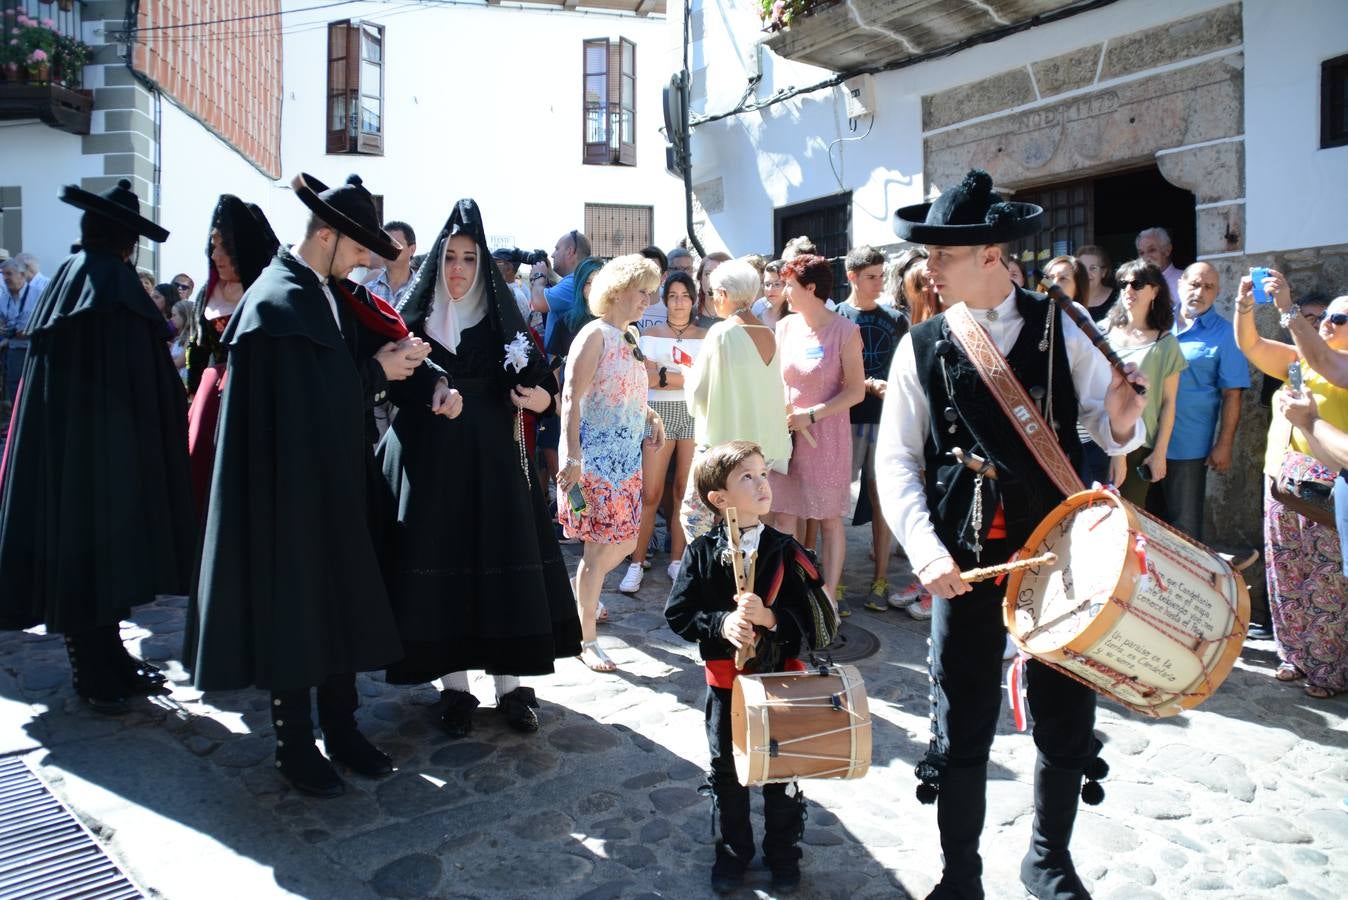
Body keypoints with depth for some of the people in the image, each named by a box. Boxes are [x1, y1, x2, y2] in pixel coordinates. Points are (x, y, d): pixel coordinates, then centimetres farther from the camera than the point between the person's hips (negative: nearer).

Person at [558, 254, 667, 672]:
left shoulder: (630, 337, 13)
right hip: (593, 460, -8)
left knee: (625, 542, 14)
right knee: (600, 548, -2)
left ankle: (582, 593, 40)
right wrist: (572, 457, -25)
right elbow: (571, 399, -18)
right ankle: (587, 641, 11)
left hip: (627, 458, 8)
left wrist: (651, 415, 7)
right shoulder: (595, 335, -13)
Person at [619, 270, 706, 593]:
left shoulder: (705, 337, 9)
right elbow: (649, 378, -5)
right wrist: (690, 377, -8)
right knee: (650, 494, -5)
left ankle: (677, 560, 14)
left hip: (695, 414, 1)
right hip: (660, 413, -1)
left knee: (685, 491, 3)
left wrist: (664, 375, -9)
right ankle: (637, 562, 4)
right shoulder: (650, 334, 8)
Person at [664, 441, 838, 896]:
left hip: (780, 677, 0)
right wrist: (720, 624, -23)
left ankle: (783, 851, 36)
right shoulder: (701, 553, -8)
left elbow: (819, 620, -12)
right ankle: (732, 849, 37)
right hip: (726, 680, 0)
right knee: (726, 772, 16)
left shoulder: (787, 551, -9)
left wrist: (770, 617, -27)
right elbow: (678, 614, -7)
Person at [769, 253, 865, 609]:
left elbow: (856, 391, -10)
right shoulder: (785, 326, 6)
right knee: (783, 516, 5)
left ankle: (830, 594, 17)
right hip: (785, 433, 4)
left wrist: (811, 415, -14)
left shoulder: (845, 331, -10)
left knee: (829, 519, 6)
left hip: (826, 435, -4)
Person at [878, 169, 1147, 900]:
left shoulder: (1063, 331, 0)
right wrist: (926, 551, -14)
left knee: (1067, 717, 11)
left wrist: (1123, 420, -21)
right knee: (961, 726, 6)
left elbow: (1113, 430, 3)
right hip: (964, 556, 0)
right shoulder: (921, 347, -1)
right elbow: (895, 459, -2)